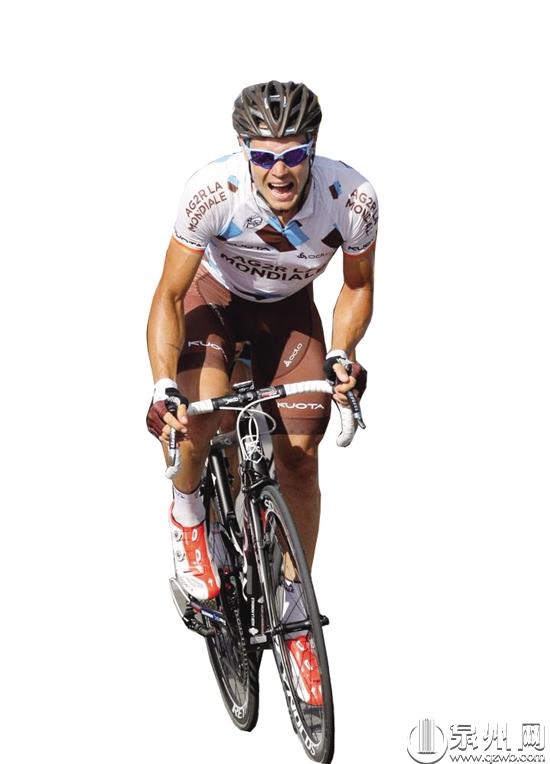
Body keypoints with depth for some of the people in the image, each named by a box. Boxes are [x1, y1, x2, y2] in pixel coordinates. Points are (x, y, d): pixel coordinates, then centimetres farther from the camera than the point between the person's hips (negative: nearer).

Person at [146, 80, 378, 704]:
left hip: (289, 309, 2)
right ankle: (186, 510, 1)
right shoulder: (212, 191, -37)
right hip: (215, 295, -2)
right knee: (200, 409, -31)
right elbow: (169, 295, -27)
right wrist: (164, 386, -39)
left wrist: (341, 353, -27)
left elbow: (358, 285, -10)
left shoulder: (351, 198, -31)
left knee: (299, 458, -5)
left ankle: (294, 600, 14)